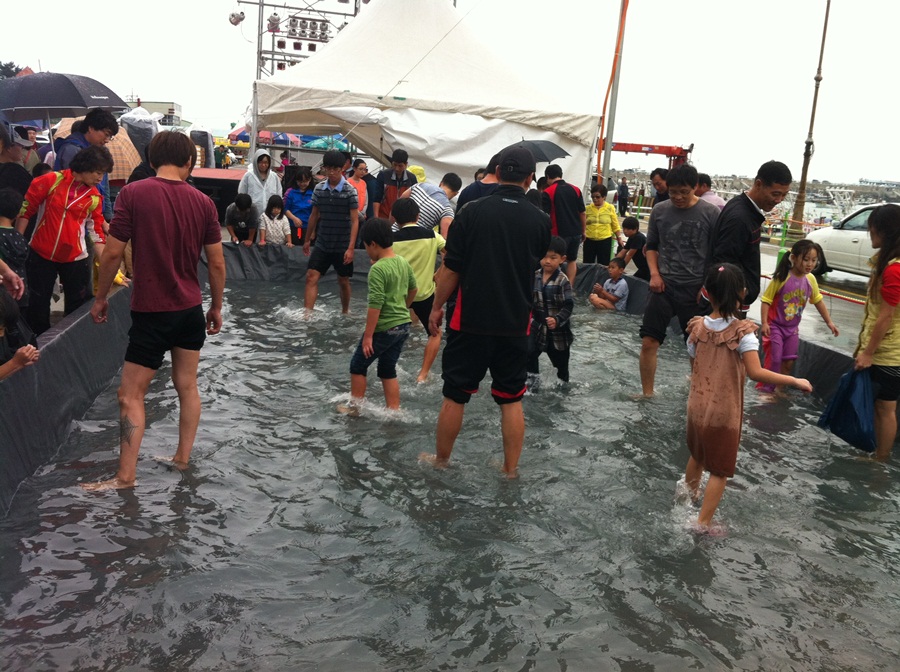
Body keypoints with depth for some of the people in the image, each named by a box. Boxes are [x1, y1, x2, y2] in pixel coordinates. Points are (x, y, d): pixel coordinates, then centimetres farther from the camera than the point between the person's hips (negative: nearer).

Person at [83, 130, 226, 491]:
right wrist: (217, 307, 14)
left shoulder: (133, 193, -11)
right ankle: (183, 459, 26)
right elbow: (216, 263, 2)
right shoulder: (203, 202, 0)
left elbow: (113, 253, -10)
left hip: (151, 312, -4)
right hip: (191, 310, 5)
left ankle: (125, 477, 5)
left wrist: (100, 297, 4)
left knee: (131, 394, 2)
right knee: (187, 386, 15)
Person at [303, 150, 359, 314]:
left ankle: (345, 312, 32)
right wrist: (307, 239, 16)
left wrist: (351, 248, -19)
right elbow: (314, 215, 12)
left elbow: (355, 221, -12)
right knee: (311, 277, -9)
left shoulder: (349, 191, -10)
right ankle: (307, 314, -9)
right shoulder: (319, 188, 2)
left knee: (343, 281, 11)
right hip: (322, 244, 3)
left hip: (342, 246, -3)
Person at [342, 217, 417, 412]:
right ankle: (394, 410, 20)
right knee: (388, 370, 18)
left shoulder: (378, 269, -20)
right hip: (403, 325, 8)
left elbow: (375, 304, -23)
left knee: (358, 366, 12)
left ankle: (355, 407, 21)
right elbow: (413, 289, 18)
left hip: (384, 328, -7)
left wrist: (368, 336, -18)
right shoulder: (404, 262, 4)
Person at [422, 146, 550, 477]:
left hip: (470, 320, -2)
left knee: (455, 396, 11)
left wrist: (437, 307, 5)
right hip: (515, 325, 2)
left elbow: (451, 270, -8)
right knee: (511, 400, 13)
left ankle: (441, 460, 26)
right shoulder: (540, 221, -4)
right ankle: (510, 469, 20)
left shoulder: (472, 212, -10)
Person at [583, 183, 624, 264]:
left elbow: (615, 225, 5)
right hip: (589, 240, 1)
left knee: (603, 265, 5)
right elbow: (582, 224, 1)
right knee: (587, 264, 7)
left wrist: (619, 237, 2)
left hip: (605, 241, -1)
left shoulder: (610, 208, 0)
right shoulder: (587, 208, 1)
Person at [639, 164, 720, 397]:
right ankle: (647, 394, 14)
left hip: (695, 290, -2)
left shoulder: (710, 213, -7)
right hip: (664, 287, 2)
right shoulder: (659, 210, 2)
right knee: (649, 342, 0)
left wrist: (708, 285, -8)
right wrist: (654, 273, 0)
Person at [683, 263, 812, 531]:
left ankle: (689, 495, 51)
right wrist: (795, 381, -19)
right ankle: (703, 524, 14)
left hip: (697, 406, 4)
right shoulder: (743, 331, -18)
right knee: (719, 469, 10)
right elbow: (755, 372, -26)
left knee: (697, 456, 28)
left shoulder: (697, 327, -5)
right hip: (724, 412, -4)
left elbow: (693, 367, 5)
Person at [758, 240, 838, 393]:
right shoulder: (782, 277, -19)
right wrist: (764, 323, -22)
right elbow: (766, 300, -15)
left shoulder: (810, 279, -4)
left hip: (792, 328, 5)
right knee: (774, 360, -8)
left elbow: (818, 301, 10)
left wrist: (829, 322, 11)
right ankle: (764, 389, 6)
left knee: (788, 362, 10)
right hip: (775, 326, -5)